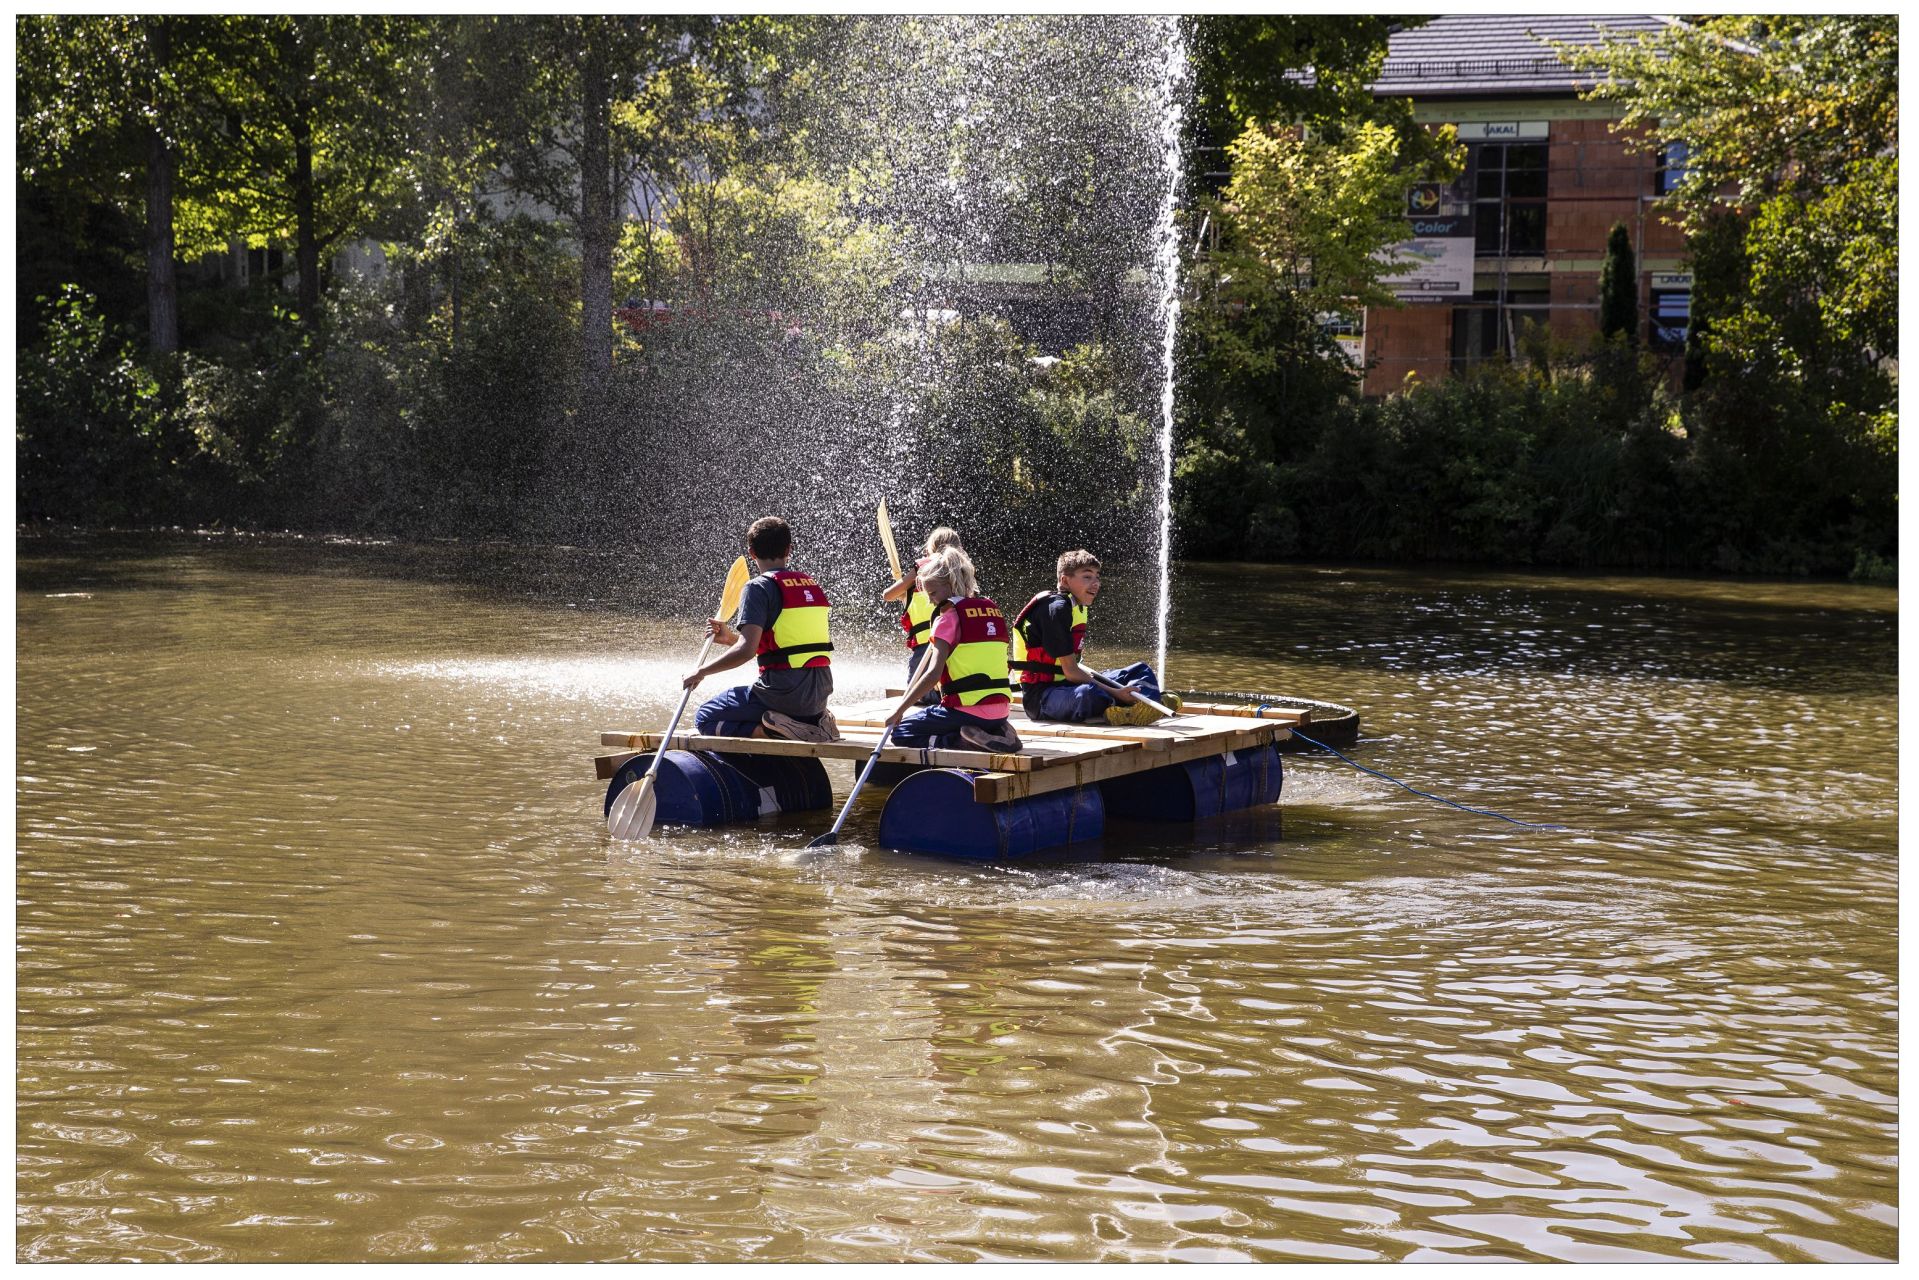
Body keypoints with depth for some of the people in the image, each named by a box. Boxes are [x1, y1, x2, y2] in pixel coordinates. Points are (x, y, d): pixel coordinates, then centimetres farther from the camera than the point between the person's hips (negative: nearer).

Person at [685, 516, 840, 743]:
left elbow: (746, 650, -18)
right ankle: (814, 723, 5)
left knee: (705, 717, 7)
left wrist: (702, 671, -5)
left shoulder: (759, 588, -9)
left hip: (784, 693, -7)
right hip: (819, 695, 7)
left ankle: (772, 730, -14)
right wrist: (731, 638, 22)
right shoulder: (813, 585, 14)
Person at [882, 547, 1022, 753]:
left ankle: (963, 740, -14)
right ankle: (996, 734, 6)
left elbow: (933, 673, -16)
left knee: (900, 733, 7)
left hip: (968, 711, -7)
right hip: (1001, 711, 7)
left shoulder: (950, 615, -8)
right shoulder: (991, 609, 14)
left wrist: (899, 710, -13)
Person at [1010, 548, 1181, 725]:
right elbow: (1070, 672, -20)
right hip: (1040, 696, -10)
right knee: (1088, 693, -43)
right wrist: (1115, 693, -22)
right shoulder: (1056, 609, -17)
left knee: (1140, 671, 7)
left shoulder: (1078, 607, 15)